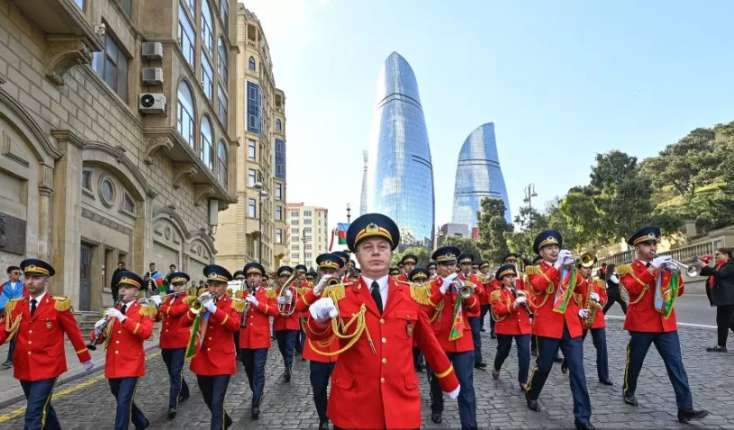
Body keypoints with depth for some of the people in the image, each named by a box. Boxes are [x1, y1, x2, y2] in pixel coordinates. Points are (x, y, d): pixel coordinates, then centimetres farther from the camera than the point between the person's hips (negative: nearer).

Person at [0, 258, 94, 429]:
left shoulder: (58, 305, -8)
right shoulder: (15, 306, 5)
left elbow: (74, 333, -2)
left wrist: (85, 359, 4)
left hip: (47, 368, -5)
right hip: (24, 368, 5)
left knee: (34, 414, -9)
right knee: (43, 408, 20)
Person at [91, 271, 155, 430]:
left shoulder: (144, 310, -4)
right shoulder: (112, 311, 10)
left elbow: (146, 332, -21)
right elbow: (98, 338, 9)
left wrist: (123, 318, -25)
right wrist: (98, 329, -14)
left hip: (131, 364, -6)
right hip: (112, 365, 6)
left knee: (123, 402, -11)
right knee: (122, 400, 19)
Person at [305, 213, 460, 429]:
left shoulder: (412, 296, -1)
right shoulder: (339, 296, -4)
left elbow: (429, 343, 10)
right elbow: (319, 335, -17)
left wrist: (451, 383, 20)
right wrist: (320, 315, -38)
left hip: (402, 406, 1)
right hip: (352, 407, -1)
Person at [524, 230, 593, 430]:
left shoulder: (568, 268, 14)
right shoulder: (535, 270, 1)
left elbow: (582, 290, 0)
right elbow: (538, 286, -21)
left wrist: (572, 269, -15)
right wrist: (557, 267, -26)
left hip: (571, 326, 3)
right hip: (548, 326, -3)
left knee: (577, 369, -2)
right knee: (544, 366, 7)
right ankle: (531, 394, 35)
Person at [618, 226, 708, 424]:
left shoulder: (663, 266, 14)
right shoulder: (629, 269, -3)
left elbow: (678, 291, 8)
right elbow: (633, 289, -22)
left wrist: (675, 273, -10)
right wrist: (652, 269, -27)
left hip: (666, 324, 4)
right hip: (641, 324, -4)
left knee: (676, 365, -3)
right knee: (634, 362, 10)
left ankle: (685, 409, -4)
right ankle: (629, 392, 33)